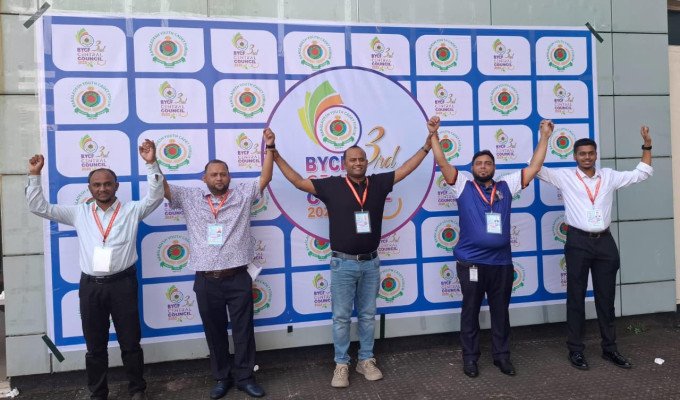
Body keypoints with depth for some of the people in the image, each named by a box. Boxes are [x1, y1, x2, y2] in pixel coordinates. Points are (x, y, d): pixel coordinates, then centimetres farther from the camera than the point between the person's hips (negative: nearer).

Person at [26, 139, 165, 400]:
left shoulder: (131, 210, 3)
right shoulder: (79, 213, 10)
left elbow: (155, 196, -9)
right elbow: (39, 208, 12)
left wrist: (151, 164, -21)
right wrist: (34, 176, 4)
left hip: (122, 283, -2)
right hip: (90, 285, 2)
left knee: (130, 342, 7)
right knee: (95, 346, 13)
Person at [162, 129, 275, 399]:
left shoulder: (242, 194, 5)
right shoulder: (190, 198, 6)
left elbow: (265, 178, 0)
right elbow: (162, 188, 3)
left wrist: (270, 147, -8)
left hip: (238, 278, -1)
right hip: (207, 281, 1)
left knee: (243, 330, 9)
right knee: (215, 332, 13)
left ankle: (244, 377, 24)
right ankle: (222, 377, 30)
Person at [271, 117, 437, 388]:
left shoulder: (378, 183, 2)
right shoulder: (332, 186, -5)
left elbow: (406, 168, 6)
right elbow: (298, 181, -3)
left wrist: (428, 143, 4)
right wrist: (275, 155, -6)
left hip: (370, 263, 2)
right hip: (343, 264, -2)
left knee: (368, 315, 14)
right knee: (341, 317, 7)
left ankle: (366, 361, 28)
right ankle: (341, 365, 20)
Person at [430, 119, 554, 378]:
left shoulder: (506, 187, 10)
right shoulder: (463, 186, 3)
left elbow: (534, 167, 10)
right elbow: (442, 162, -5)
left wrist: (544, 136, 9)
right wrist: (434, 135, -9)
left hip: (502, 263, 3)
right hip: (471, 263, -2)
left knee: (500, 312, 14)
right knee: (470, 312, 9)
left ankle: (501, 355, 29)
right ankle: (470, 358, 21)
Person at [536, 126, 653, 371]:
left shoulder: (609, 176, 9)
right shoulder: (565, 176, -2)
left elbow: (642, 173, 16)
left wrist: (647, 146, 8)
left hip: (605, 241, 4)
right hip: (578, 242, -3)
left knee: (606, 297, 12)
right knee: (576, 297, 4)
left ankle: (609, 348, 25)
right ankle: (575, 350, 14)